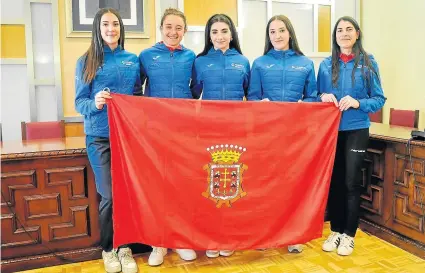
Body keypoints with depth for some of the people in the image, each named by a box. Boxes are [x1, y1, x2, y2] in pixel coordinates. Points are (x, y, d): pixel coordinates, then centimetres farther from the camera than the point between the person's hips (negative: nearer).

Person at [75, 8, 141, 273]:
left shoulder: (133, 60, 8)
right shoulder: (86, 61, 2)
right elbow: (80, 102, -2)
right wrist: (95, 104, -23)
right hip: (99, 137, -2)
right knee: (109, 195, -1)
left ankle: (125, 247, 20)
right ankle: (108, 248, 20)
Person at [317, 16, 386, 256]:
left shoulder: (368, 63, -1)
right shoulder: (326, 65, 6)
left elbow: (379, 99, -2)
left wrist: (357, 103, -19)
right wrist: (323, 97, -11)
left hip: (356, 131, -2)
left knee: (351, 182, 1)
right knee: (334, 181, 8)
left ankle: (349, 235, 16)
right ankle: (336, 231, 22)